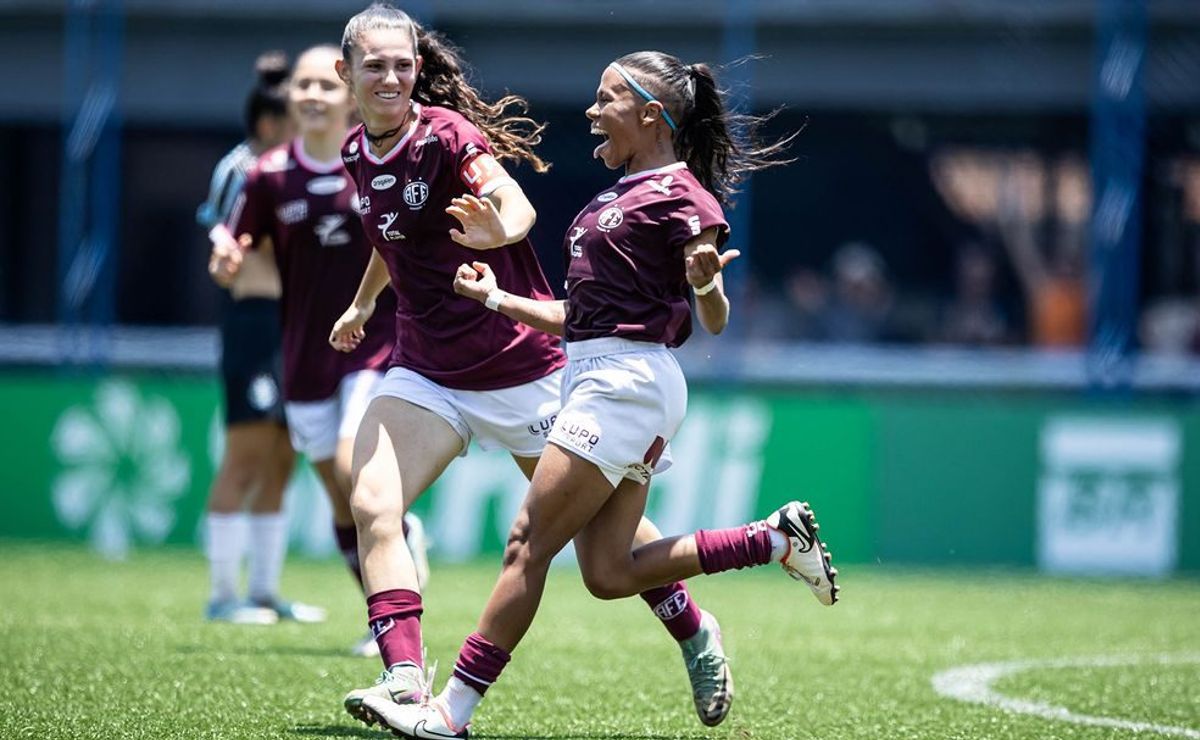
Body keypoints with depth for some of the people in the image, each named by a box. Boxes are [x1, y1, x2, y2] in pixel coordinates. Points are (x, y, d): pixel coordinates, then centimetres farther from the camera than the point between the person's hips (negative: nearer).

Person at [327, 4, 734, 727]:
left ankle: (696, 638, 30)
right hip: (426, 372, 5)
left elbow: (516, 204, -35)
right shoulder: (359, 154, 4)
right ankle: (404, 677, -24)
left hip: (519, 364, -5)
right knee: (371, 506, -19)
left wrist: (499, 228, -58)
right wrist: (363, 302, 39)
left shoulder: (446, 134, -16)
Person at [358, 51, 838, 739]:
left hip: (627, 379, -10)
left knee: (530, 542, -10)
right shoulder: (621, 193, 21)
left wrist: (705, 281, -33)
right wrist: (497, 299, 24)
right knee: (610, 574, 2)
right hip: (596, 377, 10)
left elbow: (715, 321, -12)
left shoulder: (681, 194, -7)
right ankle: (778, 538, 9)